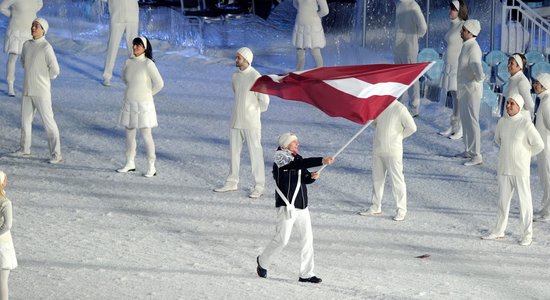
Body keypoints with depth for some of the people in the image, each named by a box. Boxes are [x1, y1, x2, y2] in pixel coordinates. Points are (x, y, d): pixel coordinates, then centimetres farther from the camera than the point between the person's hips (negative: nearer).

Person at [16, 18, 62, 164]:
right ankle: (25, 149, 32)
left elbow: (55, 70, -17)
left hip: (41, 91, -7)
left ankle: (56, 154, -7)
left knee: (48, 121, -8)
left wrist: (42, 78, -1)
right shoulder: (27, 45, 6)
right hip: (28, 89, 7)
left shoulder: (46, 47, -15)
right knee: (25, 119, 16)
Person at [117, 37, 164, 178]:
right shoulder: (129, 62, 3)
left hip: (144, 104, -6)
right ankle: (130, 163, 25)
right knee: (130, 134, 13)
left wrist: (148, 94, -3)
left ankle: (151, 167, 3)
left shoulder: (148, 64, -14)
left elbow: (159, 83, -14)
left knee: (146, 135, -3)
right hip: (129, 103, 6)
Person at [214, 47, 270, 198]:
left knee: (255, 152, -2)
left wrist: (255, 111, 2)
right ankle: (232, 183, 23)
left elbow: (264, 100, -12)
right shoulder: (235, 76, 7)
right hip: (236, 120, 7)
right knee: (234, 151, 13)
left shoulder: (255, 77, -15)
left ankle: (259, 186, 2)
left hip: (251, 122, -7)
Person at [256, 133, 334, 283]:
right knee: (282, 239, -4)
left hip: (302, 205, 8)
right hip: (286, 205, -8)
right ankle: (263, 261, 21)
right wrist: (322, 161, -34)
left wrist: (312, 176, -8)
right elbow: (302, 164, -26)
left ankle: (306, 274, 9)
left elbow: (305, 178, 15)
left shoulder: (297, 158, 13)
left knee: (307, 237, 3)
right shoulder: (280, 157, -11)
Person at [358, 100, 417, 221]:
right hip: (378, 149, 7)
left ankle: (401, 210, 4)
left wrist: (399, 136, -5)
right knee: (377, 178, 14)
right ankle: (375, 208, 24)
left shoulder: (400, 109, -13)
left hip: (393, 150, -7)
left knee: (397, 179, -3)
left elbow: (411, 127, -16)